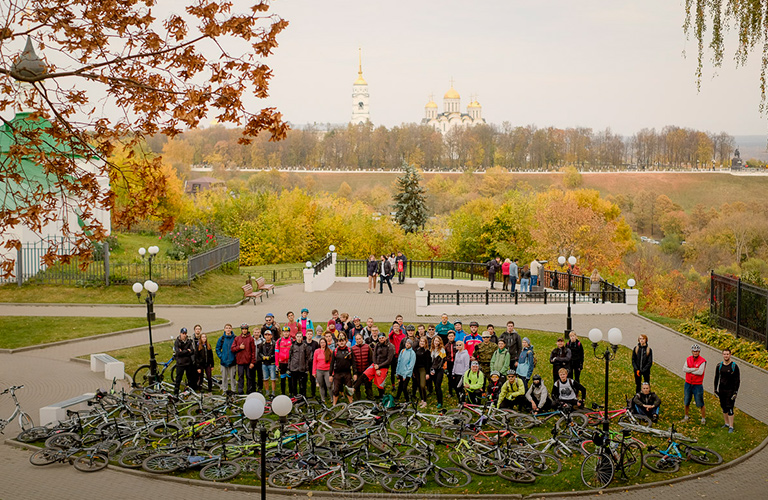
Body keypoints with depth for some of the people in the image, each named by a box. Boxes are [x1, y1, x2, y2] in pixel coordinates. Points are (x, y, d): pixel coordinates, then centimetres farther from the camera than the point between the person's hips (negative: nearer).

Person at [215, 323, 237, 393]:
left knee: (232, 376, 2)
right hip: (224, 361, 1)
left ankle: (233, 390, 10)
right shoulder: (221, 339, 4)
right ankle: (224, 390, 15)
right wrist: (220, 356, 1)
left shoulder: (235, 338, 0)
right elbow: (217, 349, 11)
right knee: (224, 377, 6)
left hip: (232, 361, -1)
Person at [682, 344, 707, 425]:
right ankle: (686, 416, 31)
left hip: (698, 385, -5)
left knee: (700, 404, -1)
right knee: (686, 402, 14)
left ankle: (703, 418, 13)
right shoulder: (688, 359, 4)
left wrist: (689, 370, -12)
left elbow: (700, 372, -21)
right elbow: (684, 369, -7)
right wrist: (694, 369, -19)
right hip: (688, 384, 5)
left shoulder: (702, 361, -11)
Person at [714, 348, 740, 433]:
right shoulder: (719, 366, 5)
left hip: (730, 390, -5)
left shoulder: (734, 366, -8)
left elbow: (737, 380, -7)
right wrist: (715, 390, 9)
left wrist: (735, 392, -13)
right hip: (722, 390, 5)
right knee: (724, 407, 12)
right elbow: (716, 378, 13)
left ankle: (731, 427, -2)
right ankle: (726, 423, 26)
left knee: (730, 408, -7)